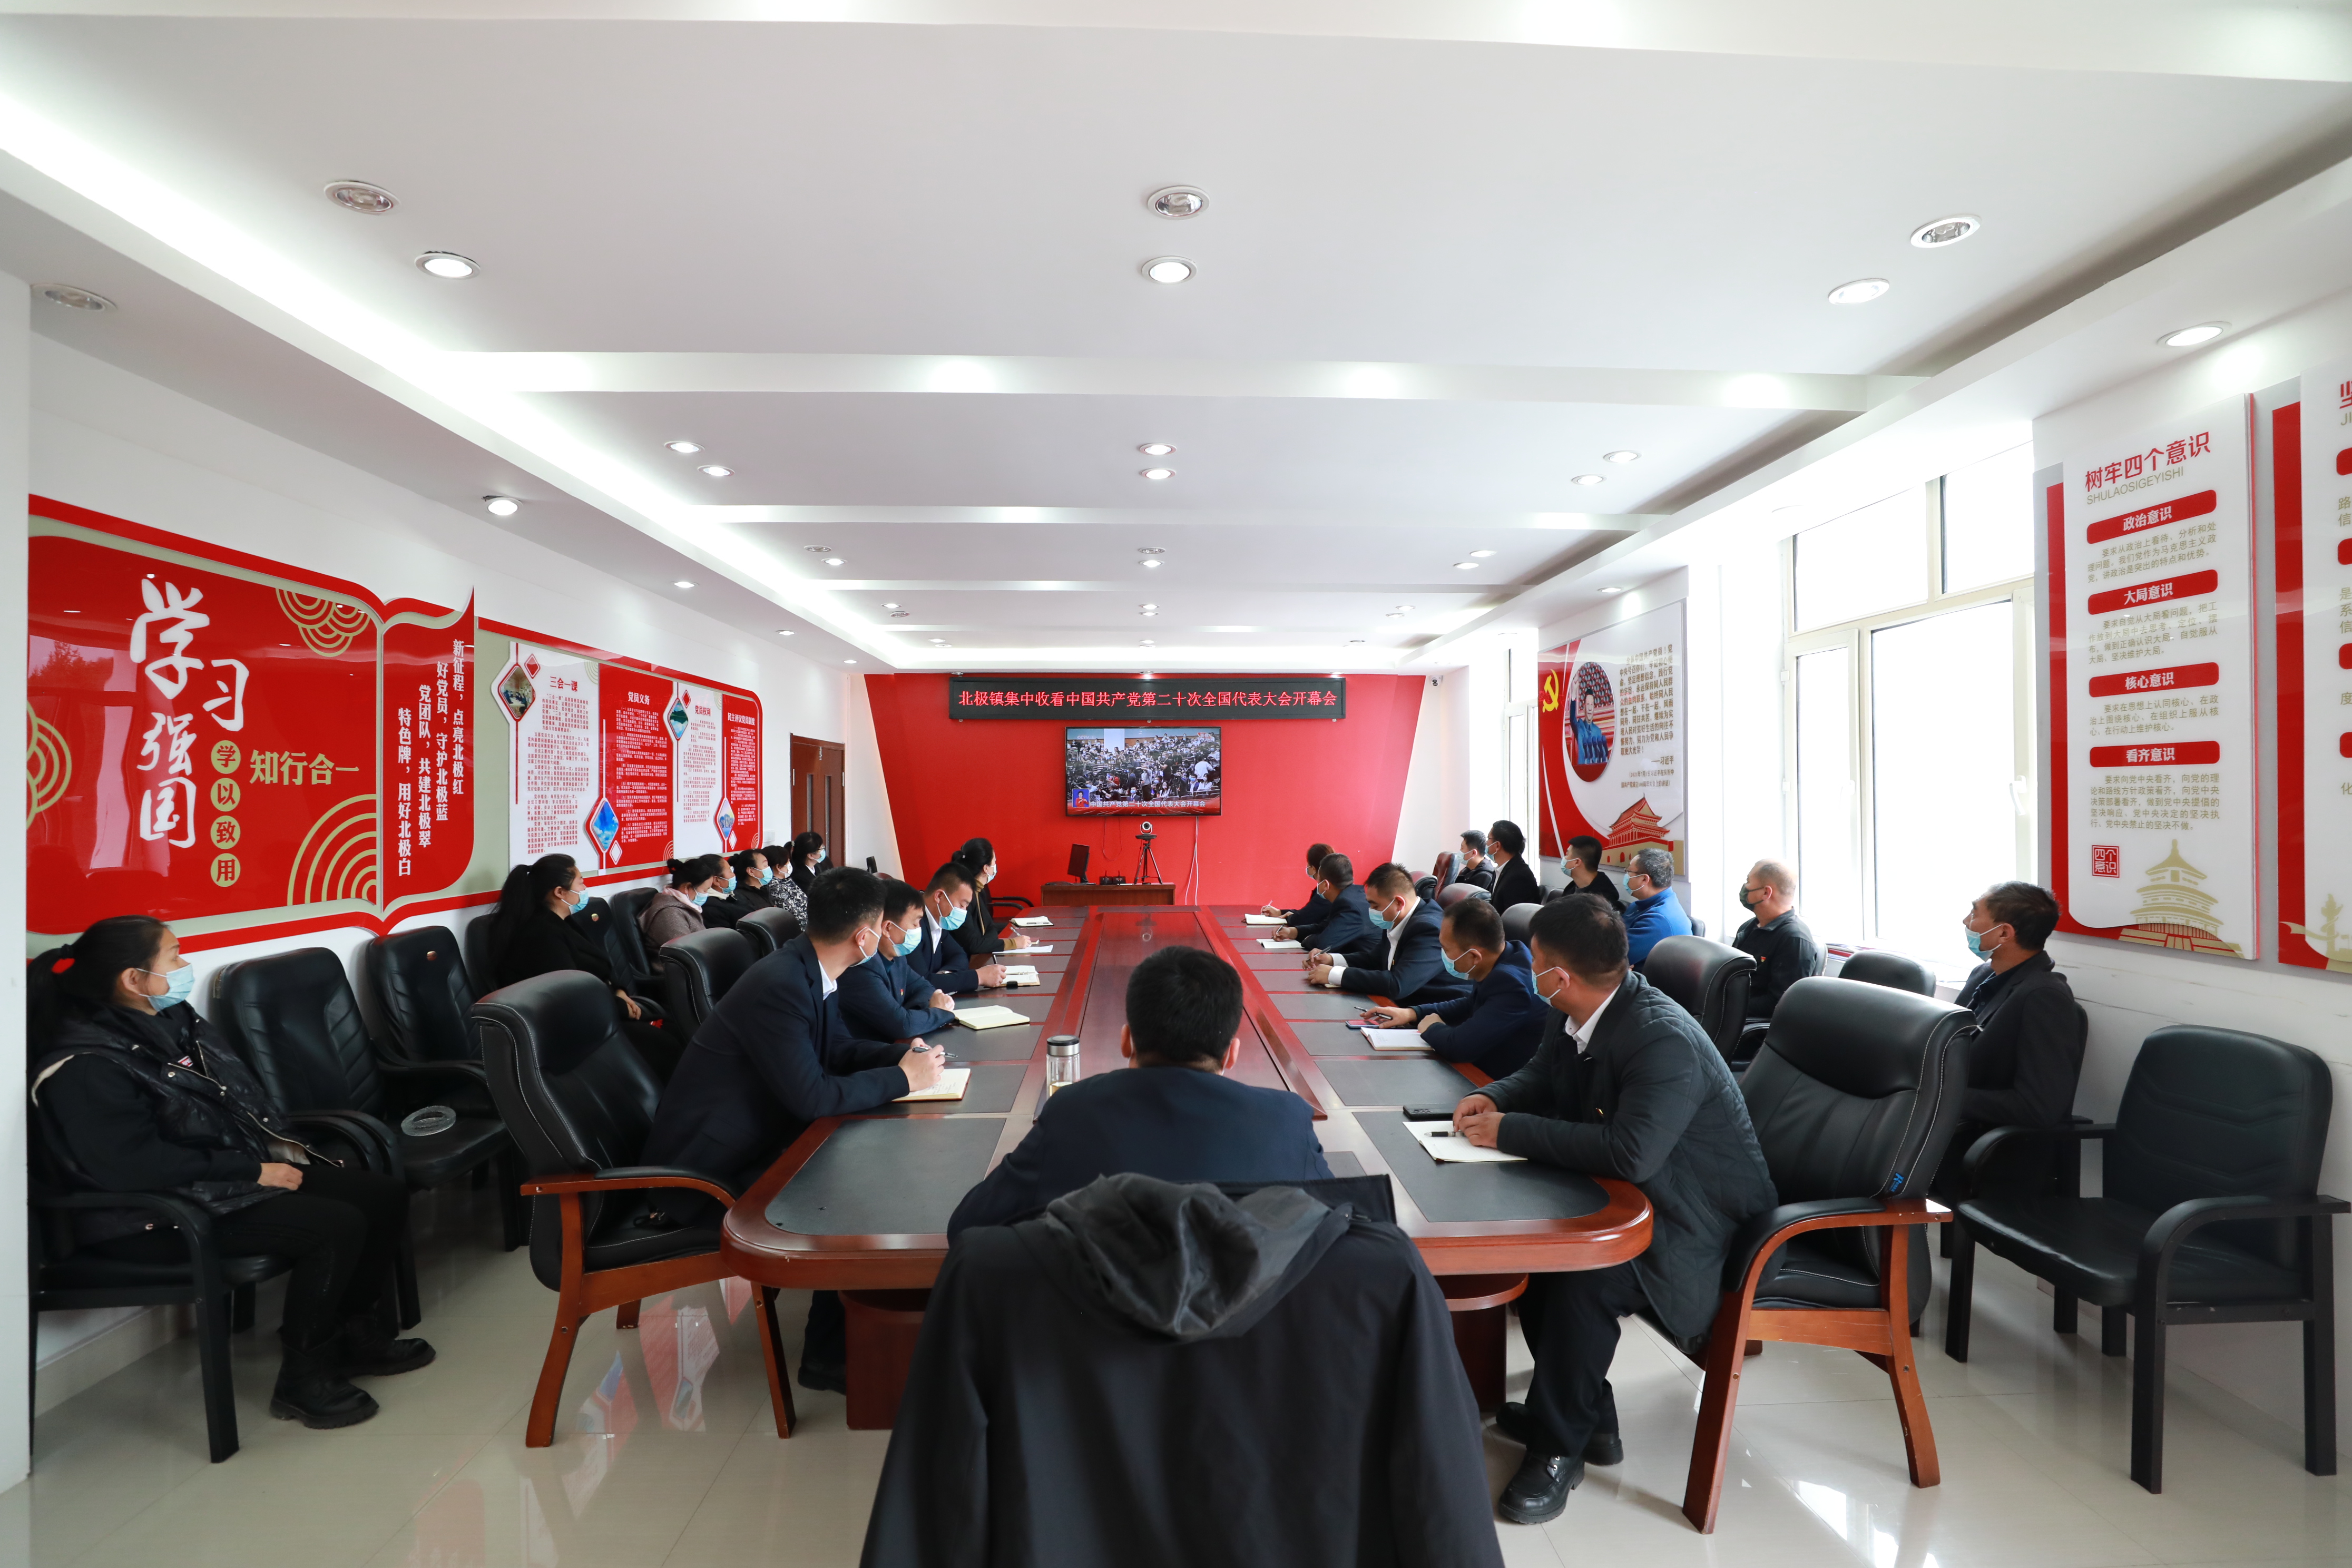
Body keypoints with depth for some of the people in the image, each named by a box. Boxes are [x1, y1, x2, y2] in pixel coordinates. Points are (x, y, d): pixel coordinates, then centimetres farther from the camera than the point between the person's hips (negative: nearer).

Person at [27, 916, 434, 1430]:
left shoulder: (173, 1020, 7)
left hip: (241, 1167, 9)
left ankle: (359, 1337, 16)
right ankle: (302, 1381, -7)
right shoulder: (85, 1068, -20)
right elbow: (136, 1166, -26)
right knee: (336, 1227, -26)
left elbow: (241, 1096, 18)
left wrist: (277, 1146, 3)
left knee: (384, 1194, -1)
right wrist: (254, 1171, -22)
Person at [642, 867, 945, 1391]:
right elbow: (812, 1096, -30)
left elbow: (828, 1053, 15)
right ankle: (830, 1356, 0)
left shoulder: (803, 969, 0)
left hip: (752, 1140, 9)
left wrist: (900, 1053, -1)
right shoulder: (778, 986, -28)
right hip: (708, 1171, -9)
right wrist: (903, 1078, -18)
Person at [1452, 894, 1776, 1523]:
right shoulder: (1577, 1018, -3)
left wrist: (1510, 1131, -32)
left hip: (1699, 1224, -10)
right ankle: (1589, 1417, 13)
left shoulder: (1665, 1041, -31)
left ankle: (1559, 1446, -7)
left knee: (1585, 1277, -31)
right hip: (1632, 1196, 10)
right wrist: (1493, 1099, -9)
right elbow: (1541, 1077, 15)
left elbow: (1632, 1151, -42)